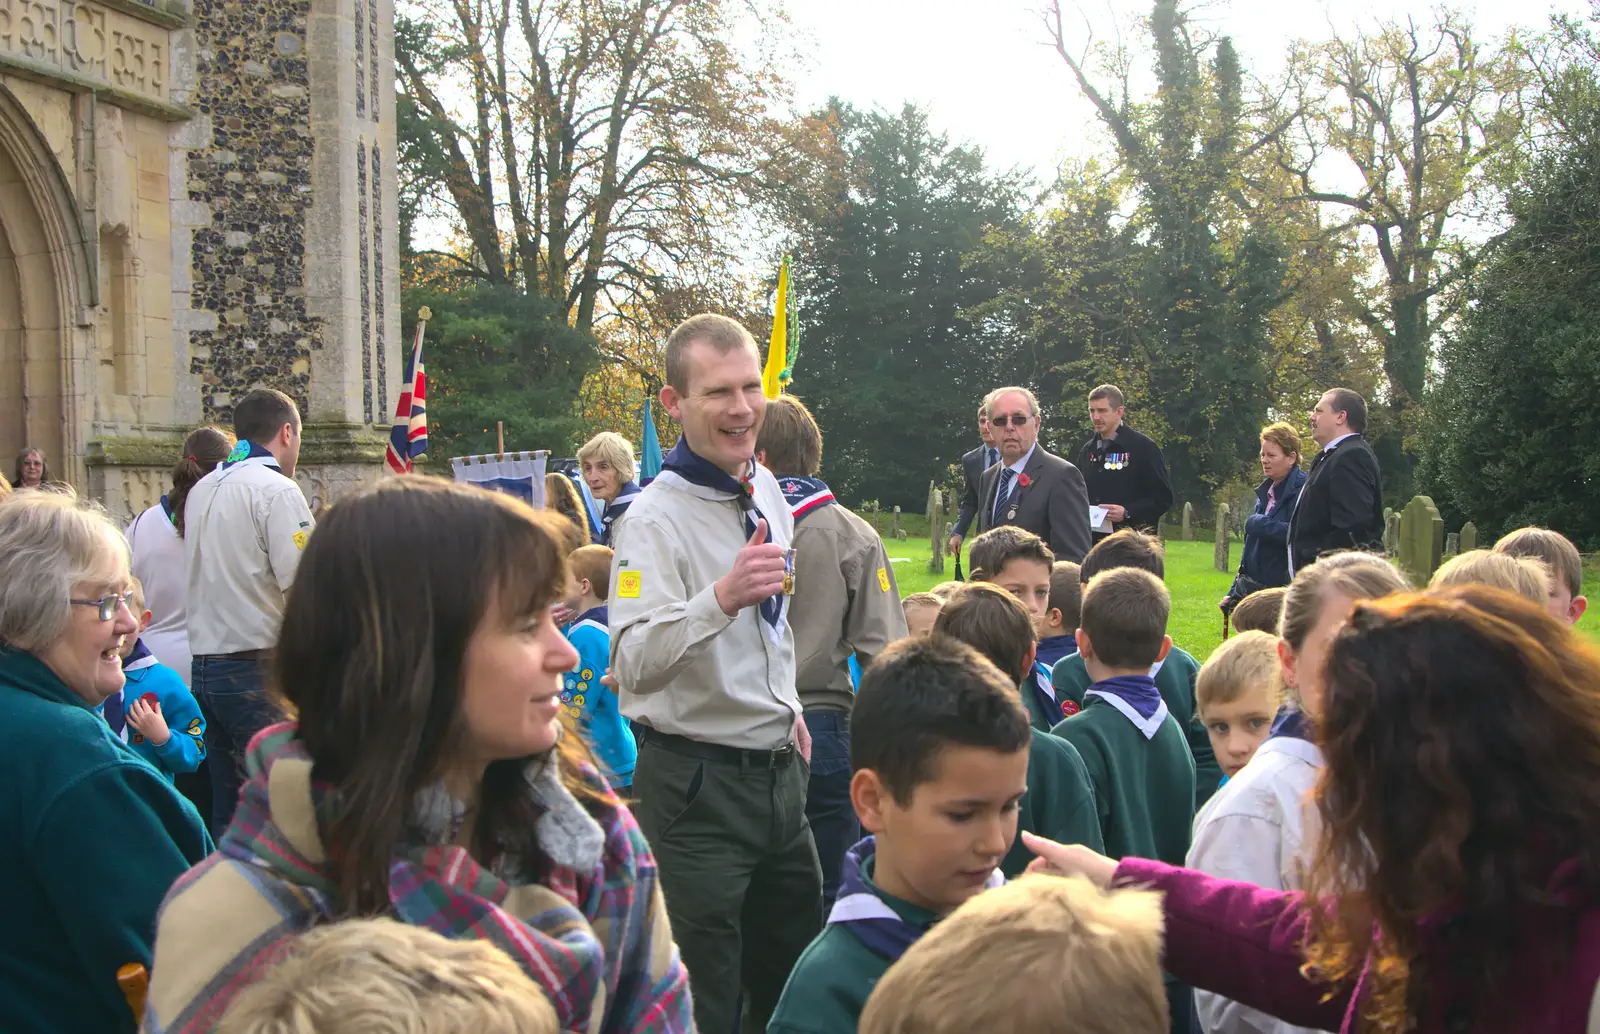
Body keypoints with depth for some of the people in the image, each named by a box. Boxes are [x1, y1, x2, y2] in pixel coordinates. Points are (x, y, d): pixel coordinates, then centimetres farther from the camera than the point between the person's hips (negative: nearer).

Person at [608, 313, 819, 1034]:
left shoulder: (765, 488, 7)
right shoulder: (654, 519, -19)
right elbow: (633, 666, -32)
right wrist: (722, 598, -45)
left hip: (779, 767, 8)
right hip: (696, 782, -8)